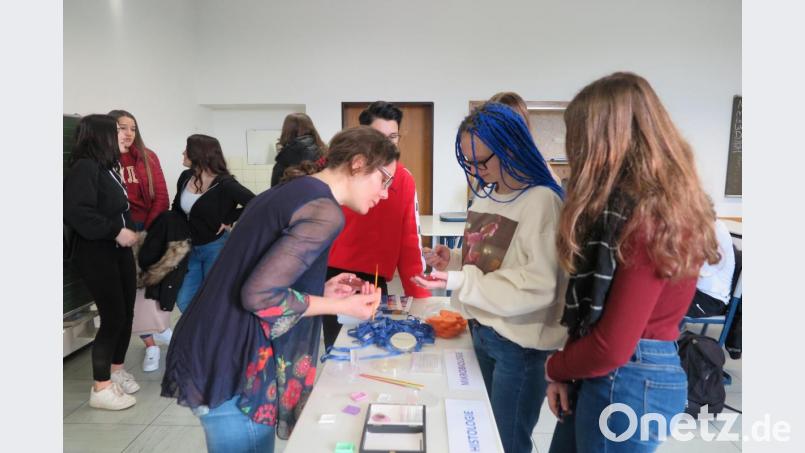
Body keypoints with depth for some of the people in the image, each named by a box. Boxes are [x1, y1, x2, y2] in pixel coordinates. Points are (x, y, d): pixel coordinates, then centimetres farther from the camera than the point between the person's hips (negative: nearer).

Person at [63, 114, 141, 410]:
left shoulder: (107, 166, 12)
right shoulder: (85, 167, -15)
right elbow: (77, 212, -26)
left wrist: (128, 231, 3)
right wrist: (116, 231, -23)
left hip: (119, 251, 8)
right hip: (97, 254, -8)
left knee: (126, 313, 13)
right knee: (113, 318, -4)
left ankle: (117, 370, 31)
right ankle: (101, 388, 10)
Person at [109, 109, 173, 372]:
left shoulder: (148, 157, 3)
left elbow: (161, 197, -2)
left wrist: (148, 230, -8)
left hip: (150, 228, 1)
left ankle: (159, 330, 29)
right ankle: (151, 345, 15)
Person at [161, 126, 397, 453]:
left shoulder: (289, 190, 12)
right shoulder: (325, 212, -17)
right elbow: (259, 294, -23)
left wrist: (320, 291, 10)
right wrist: (341, 306, -12)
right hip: (232, 368, -9)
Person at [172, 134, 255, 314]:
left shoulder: (224, 184, -19)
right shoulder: (185, 177, 1)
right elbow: (177, 209, 16)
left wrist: (228, 219, -19)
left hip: (216, 248, -6)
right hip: (192, 248, 7)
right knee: (184, 301, 11)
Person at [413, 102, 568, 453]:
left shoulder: (542, 201, -19)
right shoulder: (485, 195, 7)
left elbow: (539, 286, -24)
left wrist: (461, 282, -28)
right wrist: (454, 261, -4)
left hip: (519, 343, -8)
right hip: (482, 331, 8)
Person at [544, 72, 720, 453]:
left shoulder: (647, 216, -23)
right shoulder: (631, 200, 7)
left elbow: (611, 347, -22)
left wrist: (555, 366, -3)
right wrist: (565, 372, 3)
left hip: (627, 379, -8)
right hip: (608, 371, 8)